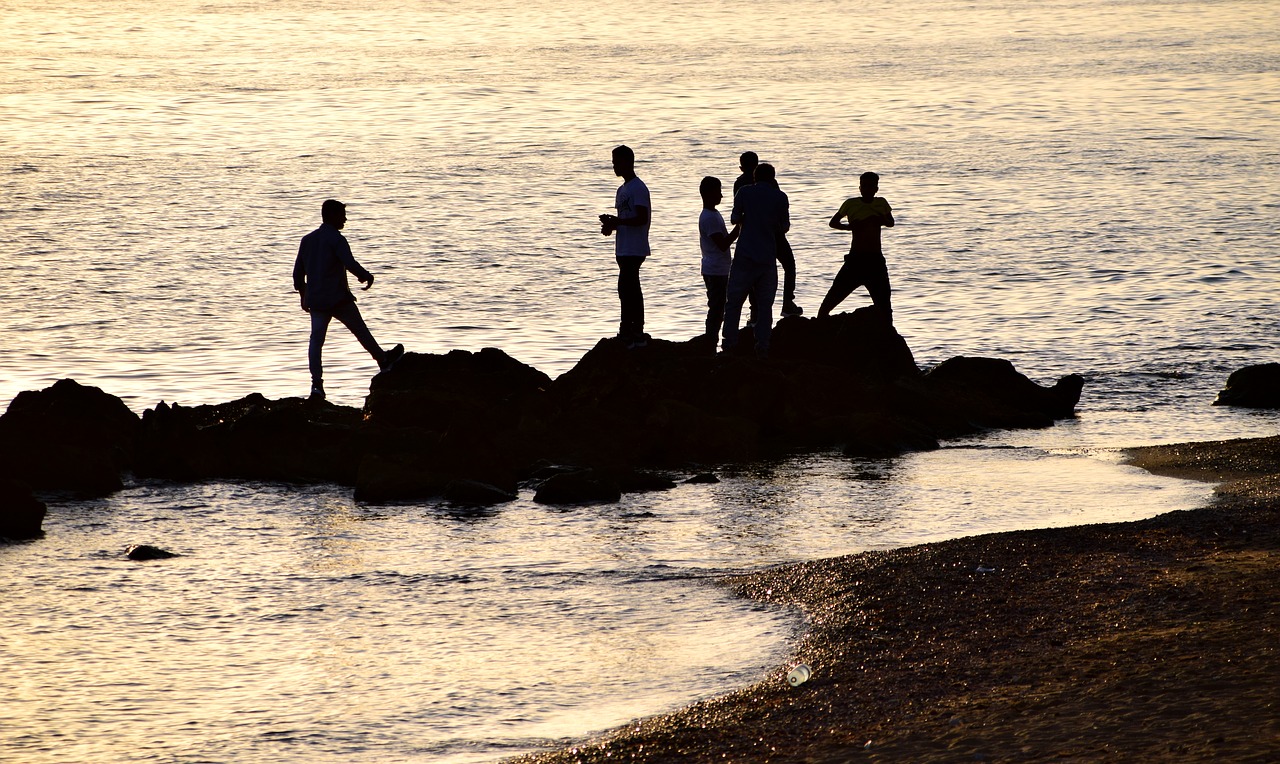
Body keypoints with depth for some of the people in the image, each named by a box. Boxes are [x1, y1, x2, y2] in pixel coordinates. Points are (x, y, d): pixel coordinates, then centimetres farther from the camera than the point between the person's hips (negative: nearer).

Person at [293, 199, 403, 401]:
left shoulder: (308, 240, 11)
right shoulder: (336, 240, -10)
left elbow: (298, 271, 14)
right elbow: (350, 264, -19)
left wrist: (303, 295, 25)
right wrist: (367, 277, -2)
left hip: (315, 300, 5)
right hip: (338, 299, -5)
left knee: (316, 339, -1)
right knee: (361, 331, 13)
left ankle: (316, 383, -12)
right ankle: (383, 360, 32)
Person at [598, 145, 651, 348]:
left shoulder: (638, 188, -12)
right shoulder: (623, 190, 19)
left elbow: (641, 219, -20)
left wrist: (615, 222, -21)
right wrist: (611, 225, 7)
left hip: (633, 249, -10)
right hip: (624, 248, 10)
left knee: (626, 288, -13)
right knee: (631, 289, 11)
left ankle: (628, 330, -14)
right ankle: (636, 333, 14)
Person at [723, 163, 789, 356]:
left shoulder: (745, 192, 1)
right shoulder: (780, 197, 3)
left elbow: (735, 219, 4)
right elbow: (785, 227, 8)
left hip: (745, 255, -1)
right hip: (768, 256, 1)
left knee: (734, 300, 6)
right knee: (765, 303, 5)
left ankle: (730, 343, 0)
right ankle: (762, 346, -2)